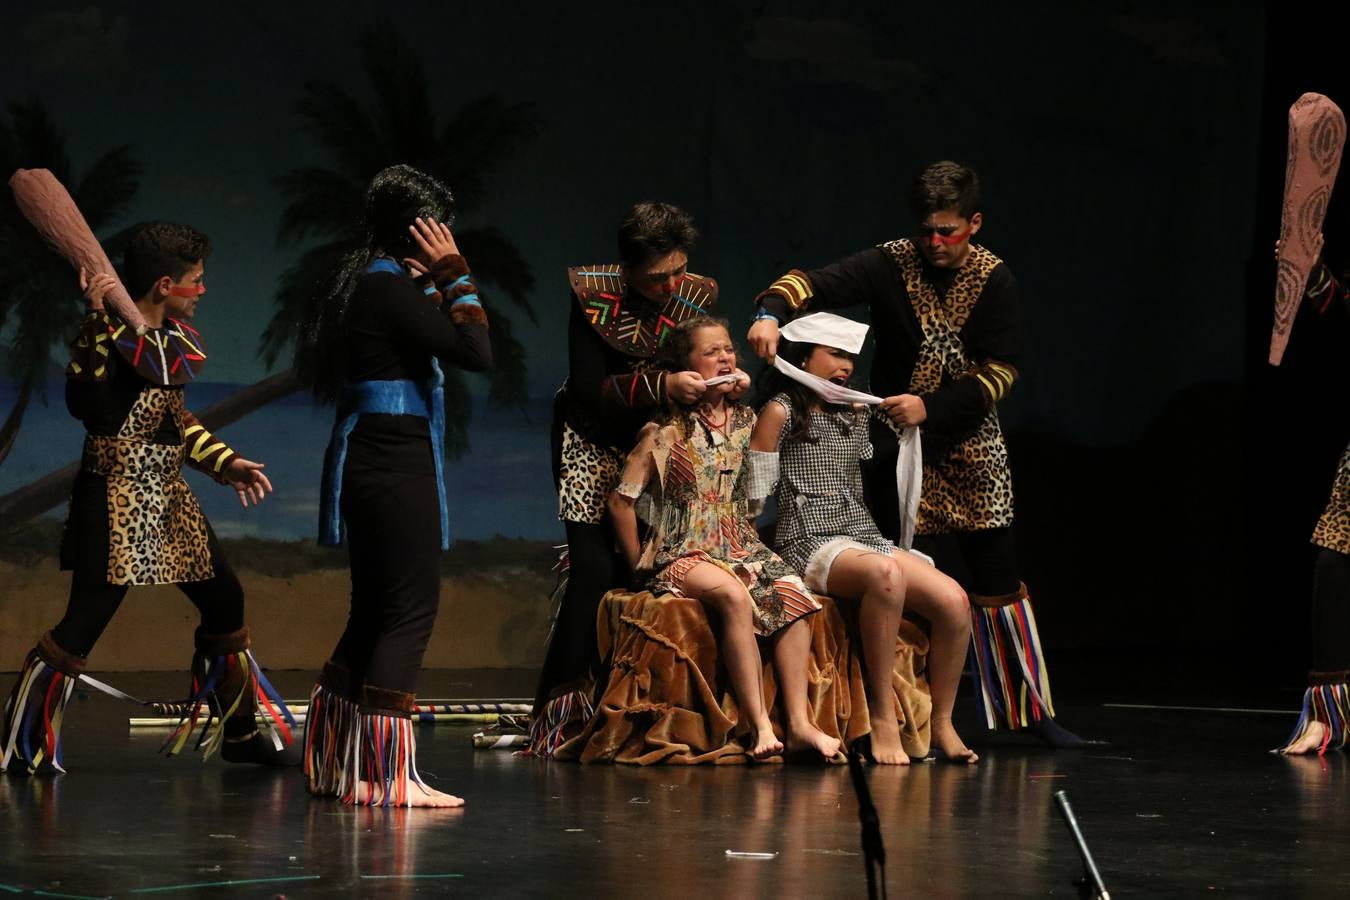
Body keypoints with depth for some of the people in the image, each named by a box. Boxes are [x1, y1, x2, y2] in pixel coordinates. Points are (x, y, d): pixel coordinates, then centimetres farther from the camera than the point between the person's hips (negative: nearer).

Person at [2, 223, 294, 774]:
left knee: (225, 602, 14)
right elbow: (83, 402, -31)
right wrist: (98, 321, -38)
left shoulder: (175, 336, 11)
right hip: (115, 497, -9)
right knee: (87, 619, -11)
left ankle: (236, 732, 28)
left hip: (168, 497, 9)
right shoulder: (108, 334, -15)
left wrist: (227, 464, 11)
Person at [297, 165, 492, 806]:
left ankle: (334, 762, 21)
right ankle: (383, 775, -9)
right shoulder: (390, 288, -15)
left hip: (371, 459, 10)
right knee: (411, 610, -8)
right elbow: (476, 352, -20)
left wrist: (435, 287, 15)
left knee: (375, 609, 16)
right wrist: (455, 278, -9)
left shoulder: (369, 284, 14)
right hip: (395, 463, -10)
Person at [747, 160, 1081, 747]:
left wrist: (930, 406, -23)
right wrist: (772, 312, -40)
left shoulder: (994, 281, -4)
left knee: (997, 582, 3)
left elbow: (998, 374, -10)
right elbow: (816, 283, -18)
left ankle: (1032, 711, 12)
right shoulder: (892, 265, -7)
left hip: (970, 446, 1)